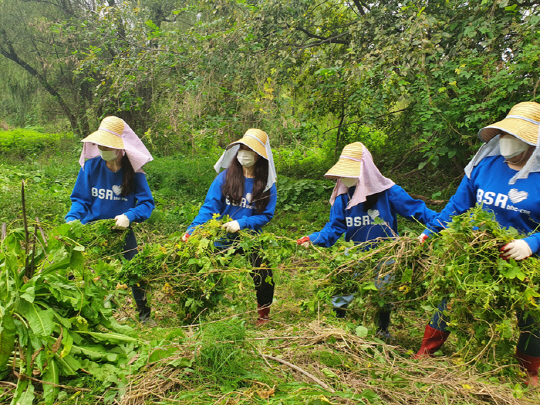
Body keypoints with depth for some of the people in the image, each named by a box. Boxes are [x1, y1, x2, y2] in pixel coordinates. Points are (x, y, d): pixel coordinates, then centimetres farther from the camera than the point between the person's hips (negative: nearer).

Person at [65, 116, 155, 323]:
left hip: (121, 231, 0)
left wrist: (129, 216, -31)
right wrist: (71, 219, -20)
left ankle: (144, 313, 32)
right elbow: (80, 199, -3)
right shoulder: (91, 166, -10)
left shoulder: (134, 172, -13)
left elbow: (147, 203, -14)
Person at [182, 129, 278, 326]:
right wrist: (192, 229, -22)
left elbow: (266, 215, -4)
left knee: (263, 278, -4)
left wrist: (241, 223, -19)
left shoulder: (267, 185, -4)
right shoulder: (225, 177, -6)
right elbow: (209, 207, -8)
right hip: (223, 240, 0)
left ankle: (263, 313, 26)